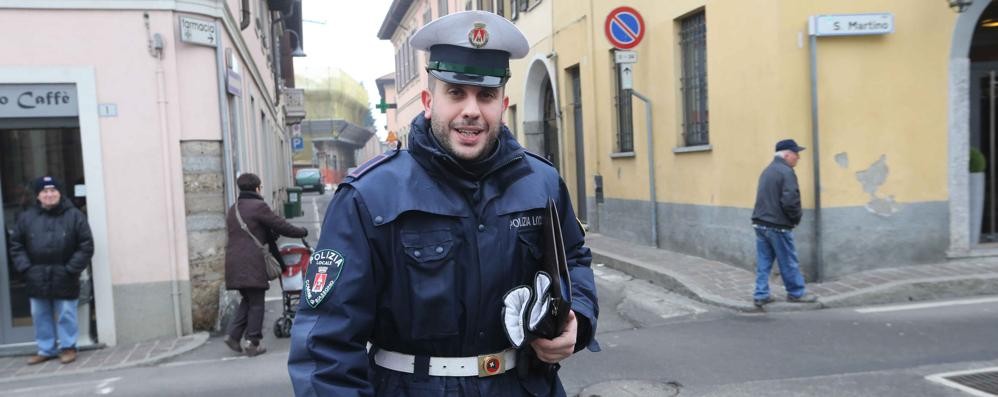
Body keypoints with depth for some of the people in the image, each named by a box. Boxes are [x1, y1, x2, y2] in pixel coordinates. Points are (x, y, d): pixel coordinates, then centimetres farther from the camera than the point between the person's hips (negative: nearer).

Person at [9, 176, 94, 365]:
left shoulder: (74, 215, -5)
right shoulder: (26, 217, 3)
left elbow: (86, 246, -6)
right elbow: (16, 246, 9)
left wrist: (71, 269, -12)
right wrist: (25, 268, -3)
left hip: (64, 278, -3)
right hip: (37, 279, 3)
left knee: (66, 315, 4)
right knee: (40, 317, 13)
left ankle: (68, 347, 19)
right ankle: (46, 349, 26)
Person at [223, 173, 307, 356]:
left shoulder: (232, 210, 19)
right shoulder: (258, 206, -6)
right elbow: (281, 226, -6)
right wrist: (302, 232, 9)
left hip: (233, 264, 7)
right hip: (252, 264, -7)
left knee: (248, 300, 18)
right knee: (256, 303, 2)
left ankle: (233, 334, 8)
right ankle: (253, 343, 3)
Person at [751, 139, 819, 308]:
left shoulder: (767, 171, 15)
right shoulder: (786, 172, -14)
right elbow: (790, 201, -23)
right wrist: (797, 217, -6)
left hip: (760, 223, 8)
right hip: (777, 226, -8)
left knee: (763, 262, 9)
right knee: (789, 262, 7)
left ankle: (761, 295, 9)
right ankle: (796, 293, 19)